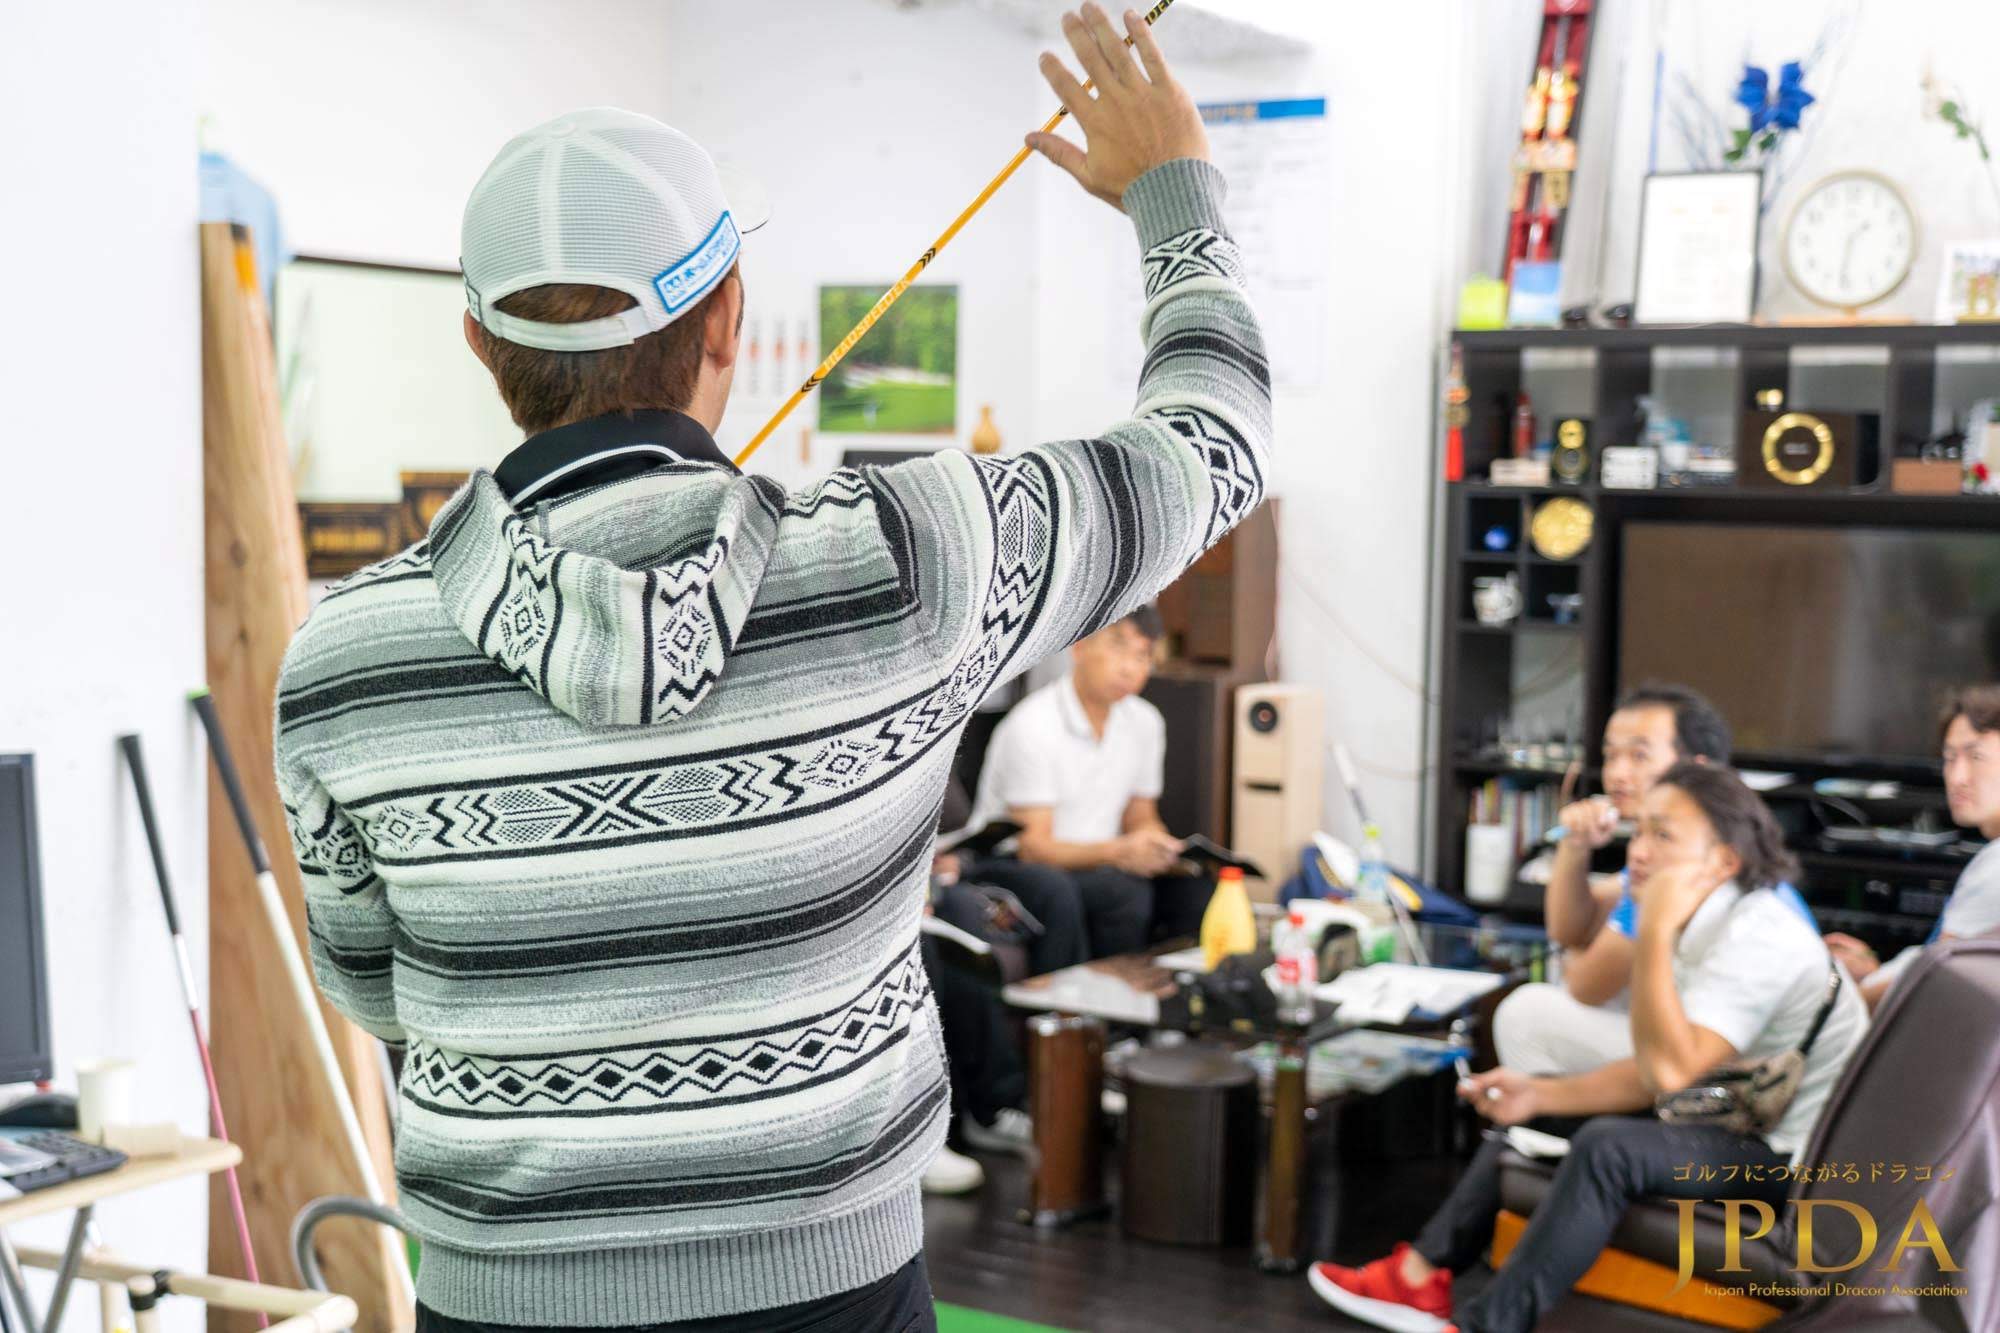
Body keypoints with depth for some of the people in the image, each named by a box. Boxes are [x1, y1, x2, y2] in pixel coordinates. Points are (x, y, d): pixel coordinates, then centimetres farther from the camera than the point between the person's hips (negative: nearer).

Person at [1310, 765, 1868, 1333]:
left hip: (1794, 1160, -10)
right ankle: (1423, 1275, 7)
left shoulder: (1757, 937, -23)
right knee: (1527, 1112, 12)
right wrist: (1537, 1095, -1)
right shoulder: (1707, 925, 6)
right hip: (1740, 1123, 10)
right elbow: (1652, 1074, 8)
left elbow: (1669, 1069, -33)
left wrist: (1654, 931, -30)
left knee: (1608, 1146, -31)